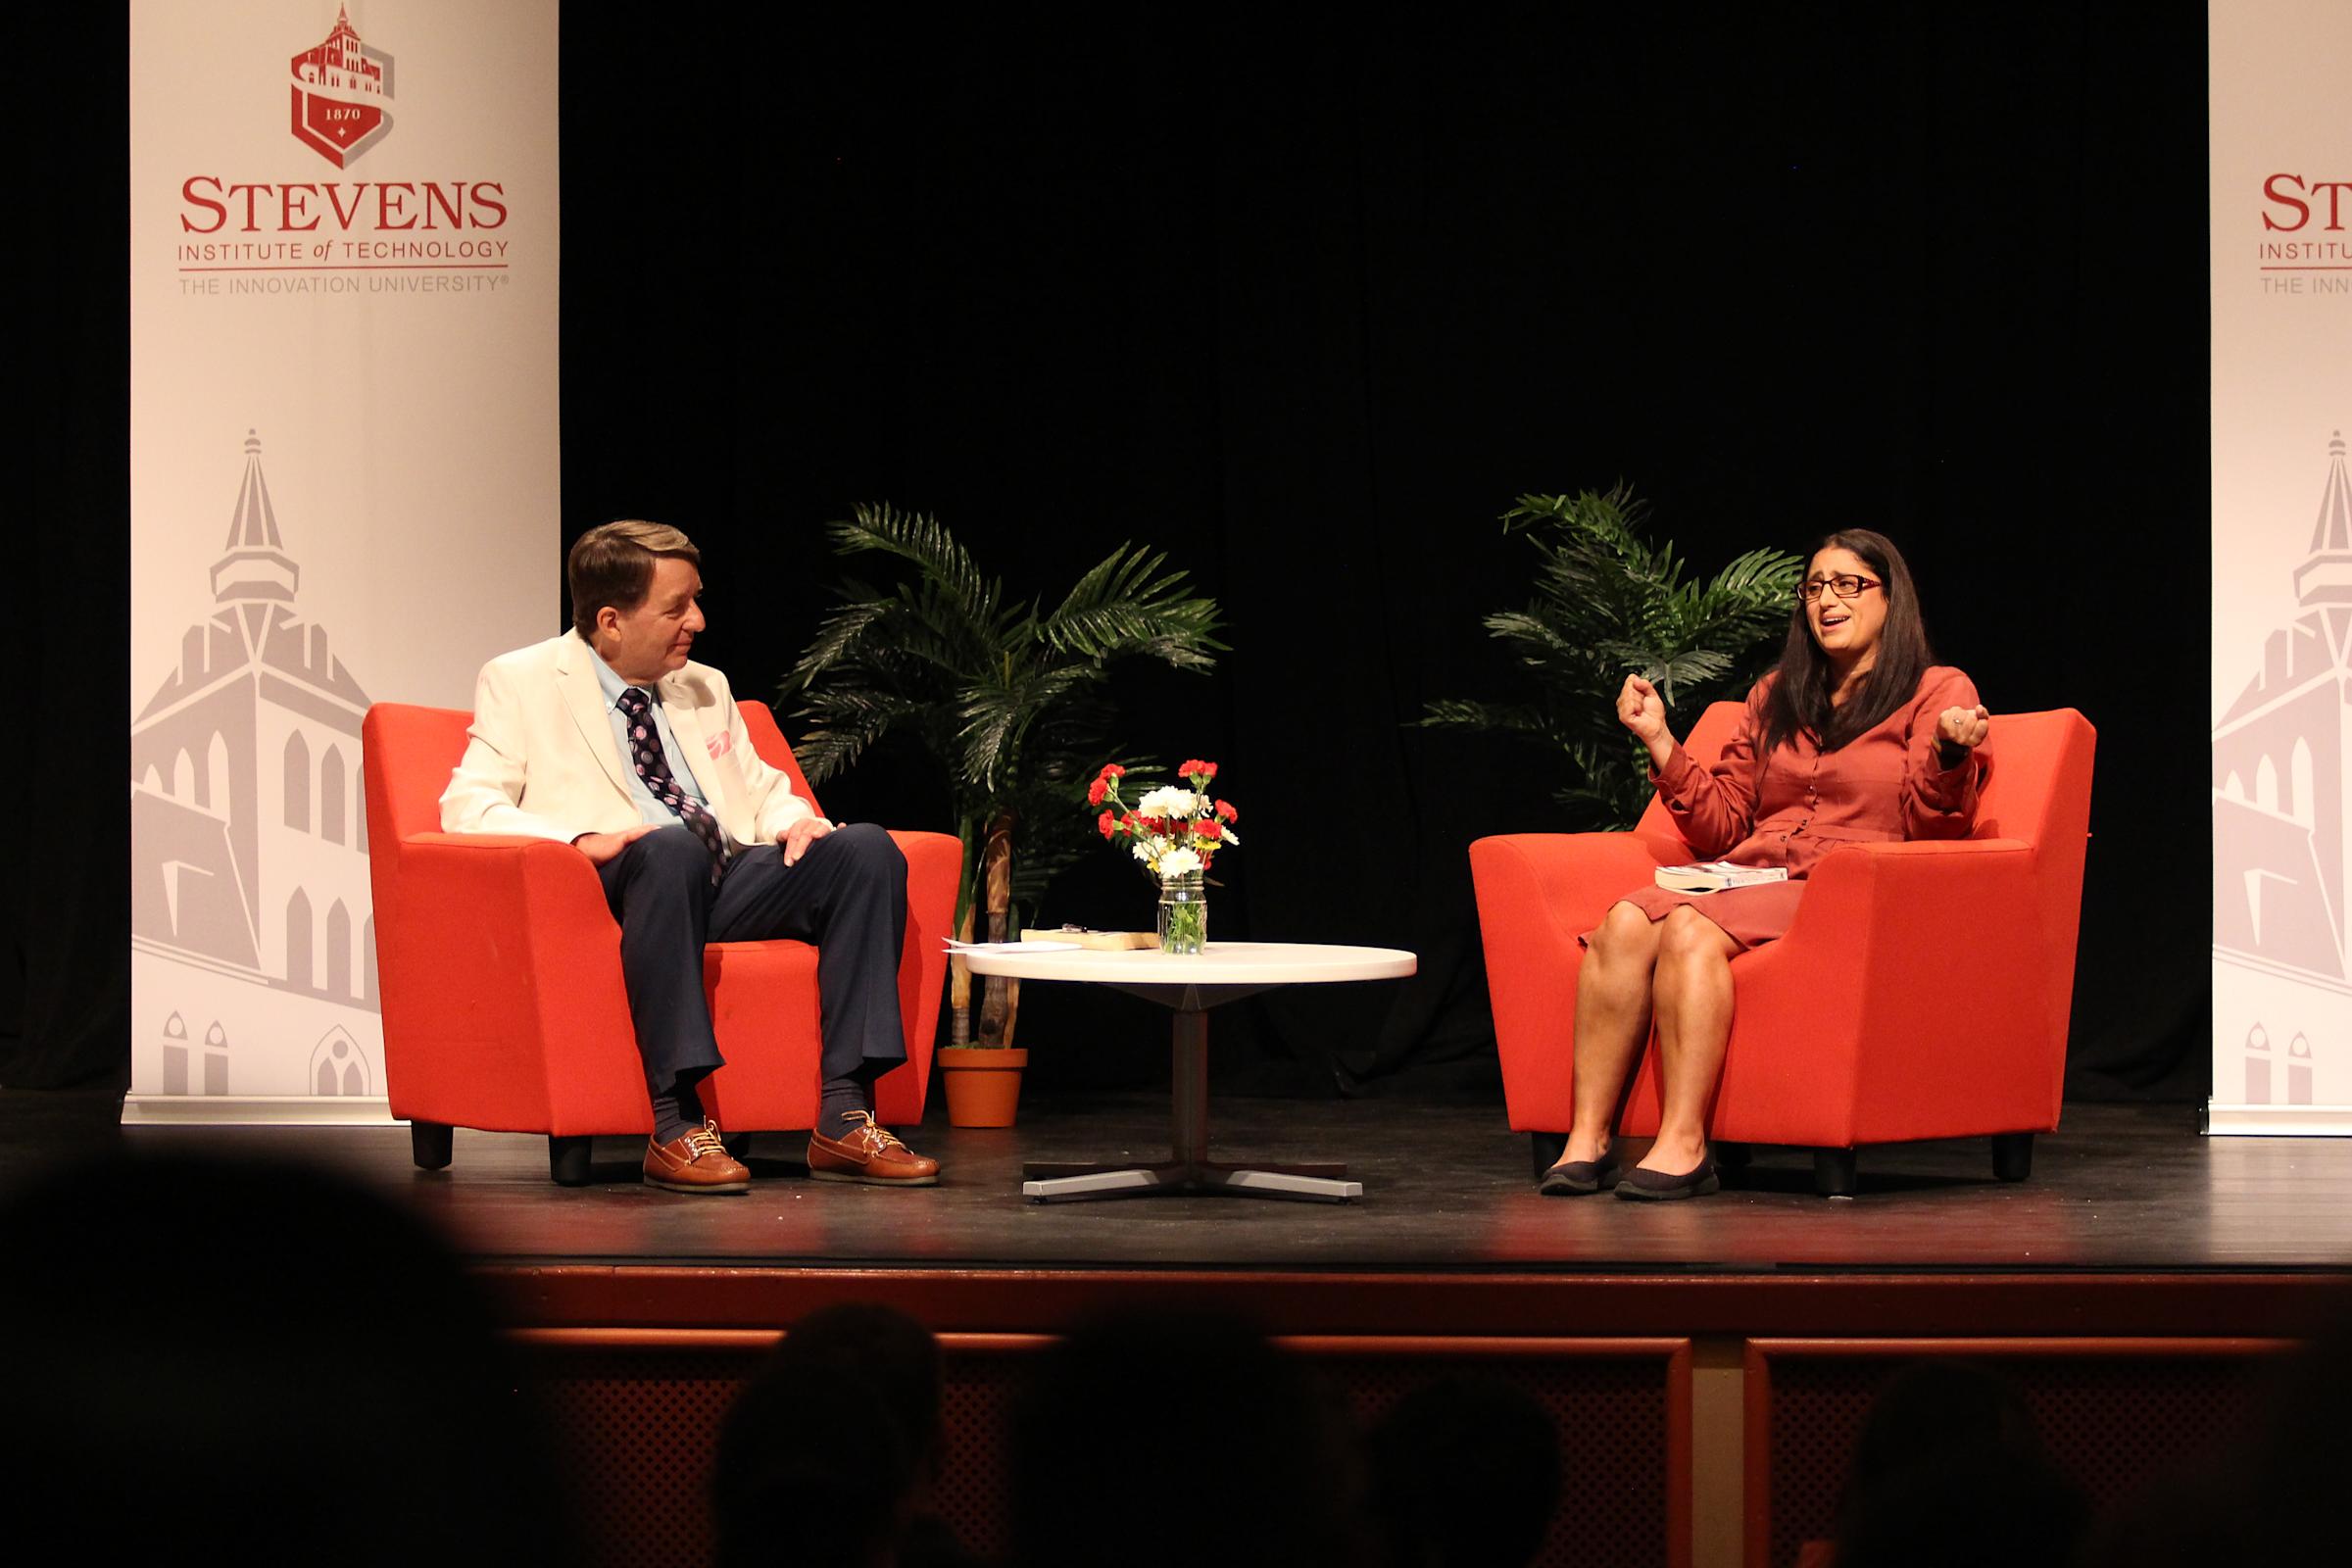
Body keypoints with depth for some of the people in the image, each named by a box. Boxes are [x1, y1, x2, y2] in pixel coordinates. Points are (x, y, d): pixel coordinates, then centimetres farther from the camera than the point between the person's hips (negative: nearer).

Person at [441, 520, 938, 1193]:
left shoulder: (706, 688, 27)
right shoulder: (520, 682, 8)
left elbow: (762, 790, 30)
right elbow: (467, 808, -3)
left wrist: (795, 821, 3)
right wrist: (581, 840, -20)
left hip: (734, 884, 6)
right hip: (618, 886, -6)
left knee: (866, 849, -20)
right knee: (671, 847, -40)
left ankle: (844, 1118, -27)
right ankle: (675, 1124, -39)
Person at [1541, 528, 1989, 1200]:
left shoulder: (1937, 692, 10)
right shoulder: (1775, 698, 26)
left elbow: (1931, 829, -2)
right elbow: (1722, 826, 23)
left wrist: (1948, 754, -21)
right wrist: (1660, 741, 14)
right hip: (1748, 879, 5)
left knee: (1693, 929, -34)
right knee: (1625, 922, -27)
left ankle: (1683, 1146, -40)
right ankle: (1587, 1139, -32)